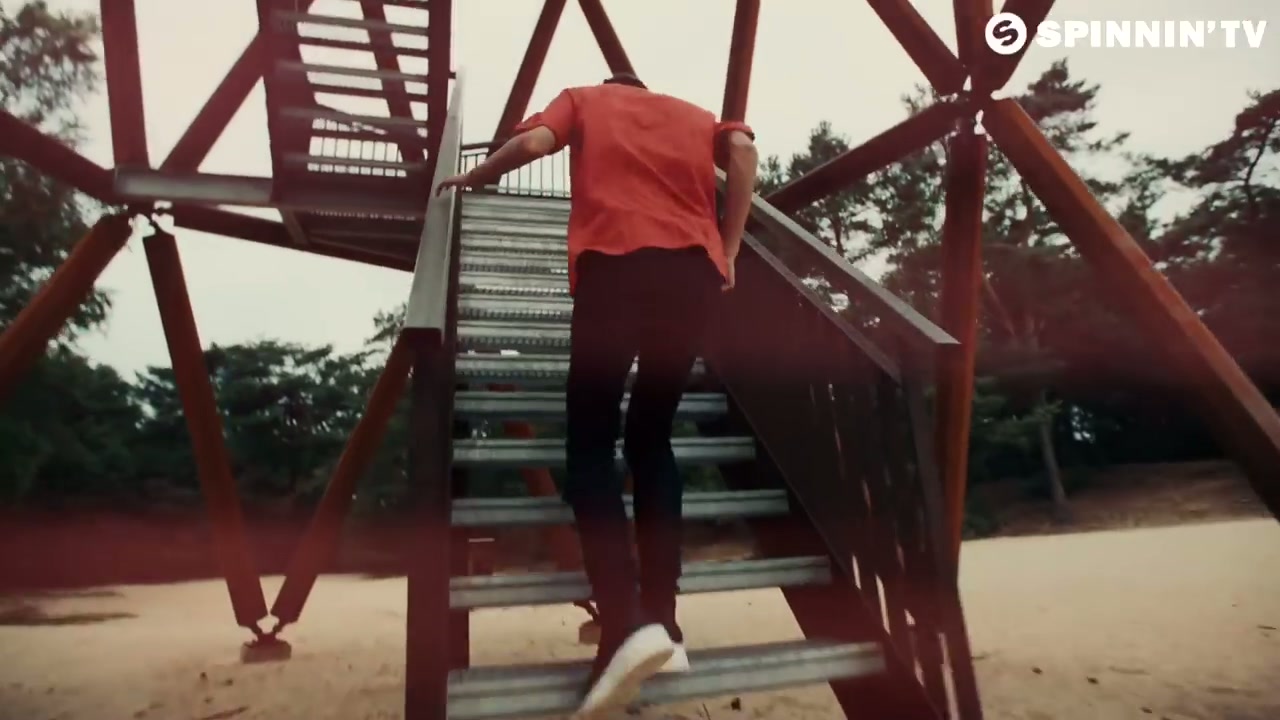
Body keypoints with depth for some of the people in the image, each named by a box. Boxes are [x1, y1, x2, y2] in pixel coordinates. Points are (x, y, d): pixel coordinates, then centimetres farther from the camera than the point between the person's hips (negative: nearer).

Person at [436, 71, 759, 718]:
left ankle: (626, 625, -17)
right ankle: (662, 623, 6)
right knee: (652, 439, 11)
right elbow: (742, 148, 10)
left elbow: (535, 140, 6)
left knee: (591, 444, -1)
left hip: (614, 263, -3)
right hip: (694, 270, 4)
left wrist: (471, 179, 23)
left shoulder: (584, 100, 26)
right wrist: (726, 250, 10)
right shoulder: (690, 113, 31)